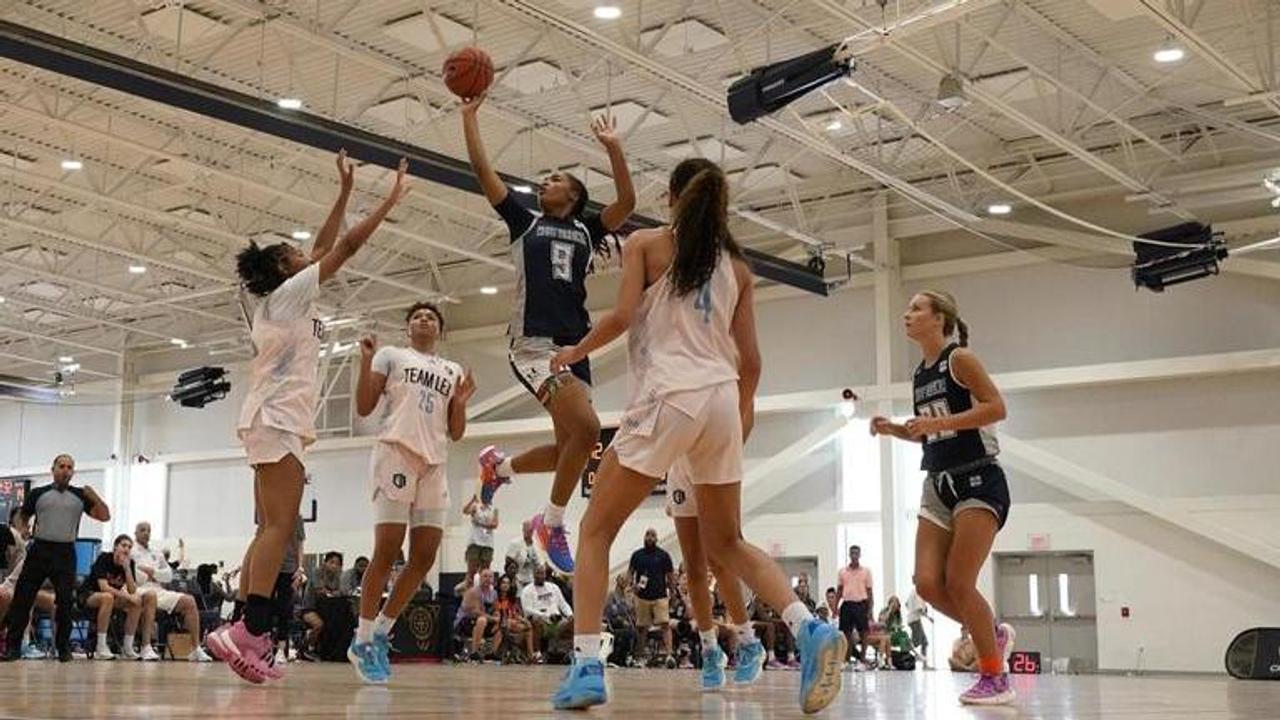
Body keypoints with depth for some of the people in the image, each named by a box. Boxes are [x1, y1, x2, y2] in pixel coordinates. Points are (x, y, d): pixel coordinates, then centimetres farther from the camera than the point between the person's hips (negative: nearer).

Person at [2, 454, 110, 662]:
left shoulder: (80, 496, 8)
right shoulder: (38, 494, 8)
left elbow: (104, 516, 4)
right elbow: (22, 519, 15)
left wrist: (94, 497, -11)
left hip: (65, 553, 0)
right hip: (39, 550, 0)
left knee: (66, 602, -2)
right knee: (22, 598, -2)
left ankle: (63, 647, 8)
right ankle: (12, 646, 3)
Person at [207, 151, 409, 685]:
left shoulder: (281, 300, 23)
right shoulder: (290, 291, -1)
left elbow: (325, 245, 28)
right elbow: (347, 246, -2)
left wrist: (346, 192, 28)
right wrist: (392, 198, 5)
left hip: (275, 419, 10)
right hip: (276, 418, -10)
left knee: (270, 529, 4)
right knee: (281, 525, -19)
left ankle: (244, 637, -1)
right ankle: (249, 630, -29)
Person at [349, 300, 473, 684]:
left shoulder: (454, 371, 23)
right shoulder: (390, 355, 12)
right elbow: (363, 407, 3)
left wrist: (461, 403, 2)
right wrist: (366, 361, -7)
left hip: (435, 464, 5)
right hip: (396, 453, -5)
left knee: (424, 557, -1)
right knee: (387, 551, -11)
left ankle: (380, 634, 11)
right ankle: (362, 640, -3)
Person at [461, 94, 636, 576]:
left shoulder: (587, 230, 18)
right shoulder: (524, 222, 13)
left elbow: (627, 201, 2)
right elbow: (482, 170, 8)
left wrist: (613, 149, -4)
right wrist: (469, 116, 7)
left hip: (575, 347, 5)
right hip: (534, 344, -5)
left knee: (570, 447, 6)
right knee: (586, 429, -23)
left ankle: (498, 466, 33)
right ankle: (553, 523, -6)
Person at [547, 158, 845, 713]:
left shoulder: (646, 244, 6)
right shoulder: (736, 265, 17)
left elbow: (623, 316, -6)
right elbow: (749, 359, 14)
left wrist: (576, 351, 11)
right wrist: (744, 413, 28)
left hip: (668, 395, -5)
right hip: (722, 398, 5)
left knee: (595, 531, 7)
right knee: (726, 543, 16)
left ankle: (586, 666, -6)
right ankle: (809, 630, -6)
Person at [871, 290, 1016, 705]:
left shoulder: (960, 359, -8)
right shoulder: (919, 375, 14)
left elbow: (996, 407, -17)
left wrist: (939, 422, -22)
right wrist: (895, 430, 6)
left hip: (978, 483, -7)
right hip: (938, 484, 7)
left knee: (958, 583, -11)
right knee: (927, 584, -3)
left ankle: (996, 679, 3)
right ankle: (994, 635, 21)